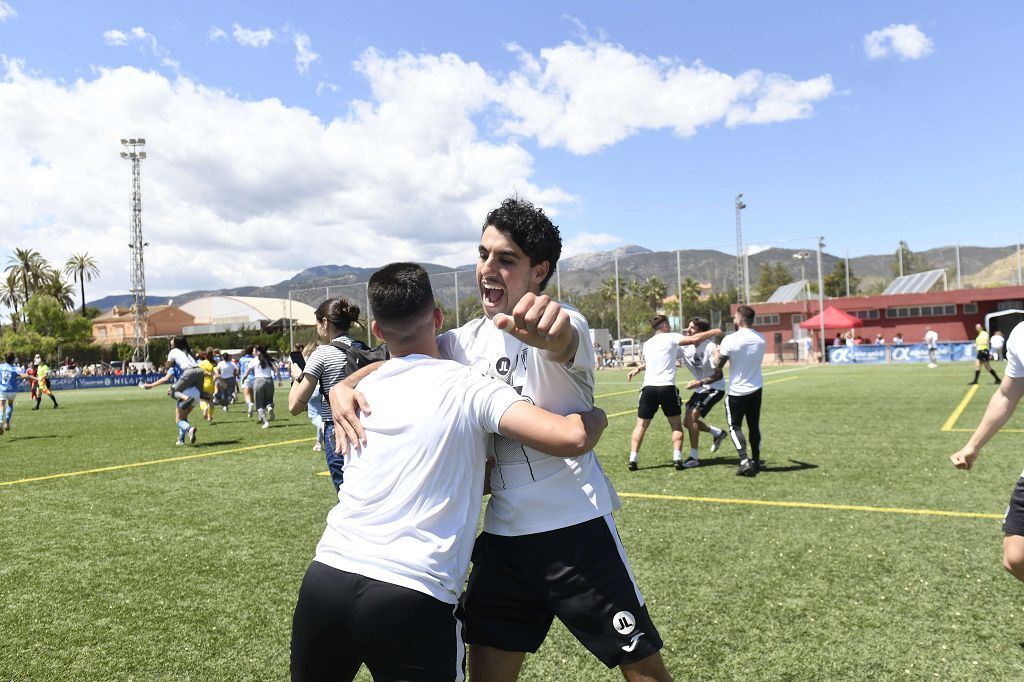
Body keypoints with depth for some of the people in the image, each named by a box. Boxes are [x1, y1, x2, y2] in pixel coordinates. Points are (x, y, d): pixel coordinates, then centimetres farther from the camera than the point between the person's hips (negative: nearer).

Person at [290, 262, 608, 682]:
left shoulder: (363, 393, 11)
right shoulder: (467, 388, -6)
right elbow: (572, 439, -14)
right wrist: (594, 417, 7)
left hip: (326, 579, 6)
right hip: (414, 597, -5)